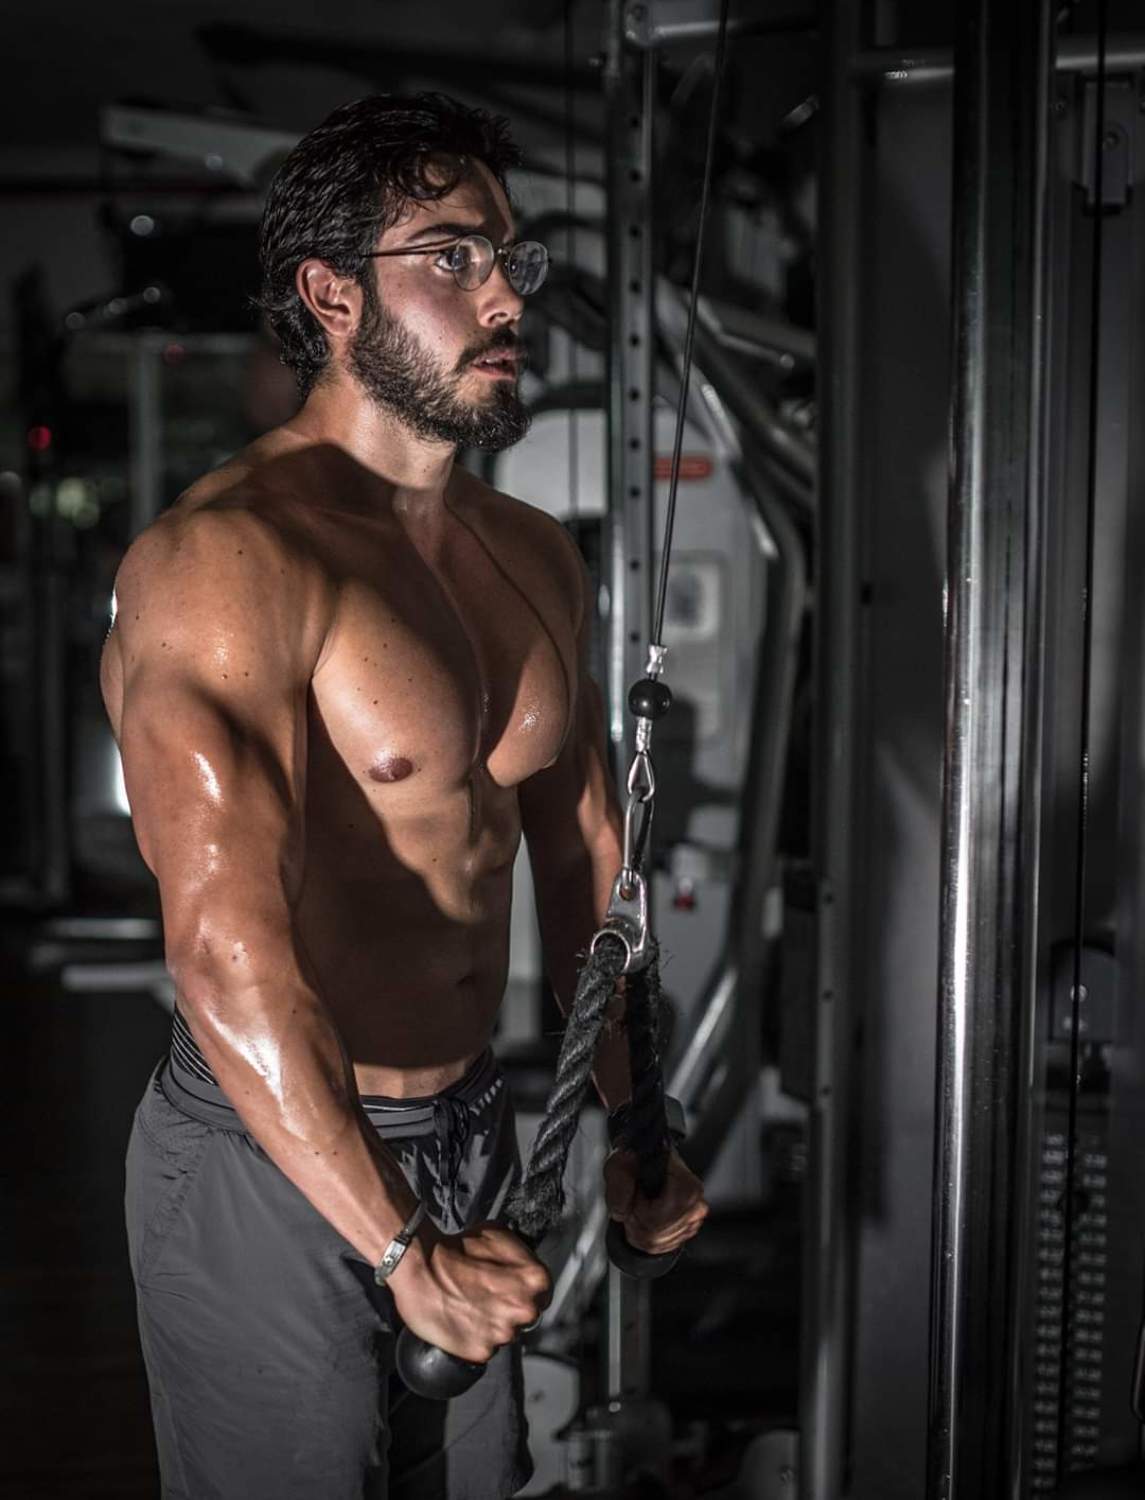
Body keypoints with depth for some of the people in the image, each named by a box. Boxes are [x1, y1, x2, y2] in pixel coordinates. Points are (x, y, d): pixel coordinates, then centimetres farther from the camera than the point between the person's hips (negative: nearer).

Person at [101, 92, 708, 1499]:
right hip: (271, 1167, -7)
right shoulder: (226, 561, -21)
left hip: (473, 1131, 8)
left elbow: (585, 866, 13)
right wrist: (402, 1246, -27)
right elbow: (228, 954, -28)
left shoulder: (536, 560, 6)